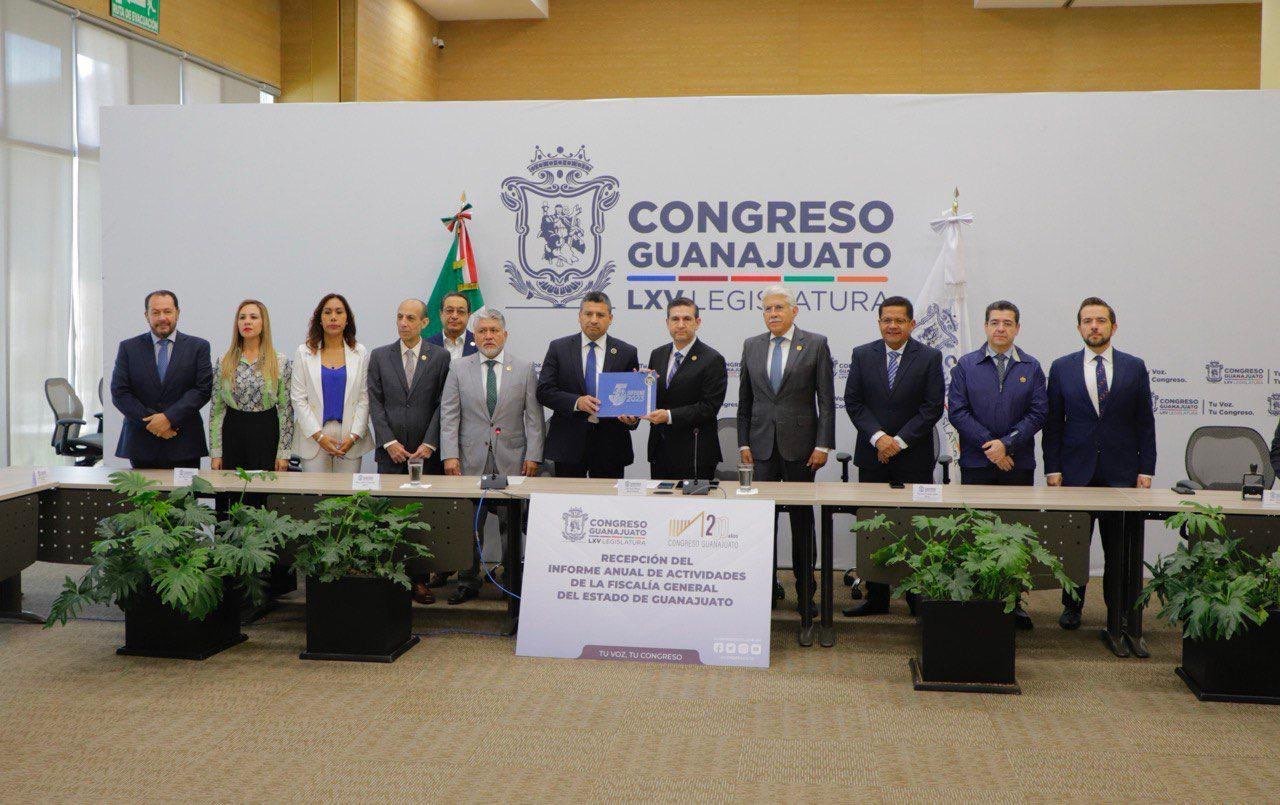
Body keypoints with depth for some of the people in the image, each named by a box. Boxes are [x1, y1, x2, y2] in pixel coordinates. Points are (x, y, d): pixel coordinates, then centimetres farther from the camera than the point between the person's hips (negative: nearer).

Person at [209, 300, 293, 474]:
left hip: (267, 434, -1)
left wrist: (283, 453, -5)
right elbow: (216, 409, 6)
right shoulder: (224, 363, 5)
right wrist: (215, 452, 1)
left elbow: (286, 409, -1)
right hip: (232, 433, 2)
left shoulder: (280, 362, -1)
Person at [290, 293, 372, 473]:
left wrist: (354, 436, -8)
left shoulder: (360, 353, 7)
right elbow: (298, 398, 1)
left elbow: (364, 398, 3)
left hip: (350, 439, 0)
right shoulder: (304, 352, 5)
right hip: (313, 437, 0)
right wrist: (318, 435, -9)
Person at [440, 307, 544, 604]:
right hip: (471, 459, 1)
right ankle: (469, 581, 14)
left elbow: (534, 416, 4)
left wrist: (533, 456, -4)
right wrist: (450, 455, -6)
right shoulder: (458, 369, 8)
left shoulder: (524, 369, 7)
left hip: (512, 460, -1)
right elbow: (449, 415, 3)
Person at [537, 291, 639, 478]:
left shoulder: (627, 352, 5)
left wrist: (632, 418, -16)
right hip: (568, 443, 0)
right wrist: (576, 402, -17)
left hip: (610, 447, 1)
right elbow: (544, 391, -2)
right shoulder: (559, 348, 5)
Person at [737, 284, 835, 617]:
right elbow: (744, 400, 12)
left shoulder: (815, 344, 0)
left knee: (802, 520, 4)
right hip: (762, 445, 2)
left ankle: (805, 591, 12)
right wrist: (743, 443, 6)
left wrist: (823, 445, -7)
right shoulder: (751, 346, 10)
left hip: (800, 444, -2)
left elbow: (826, 400, -2)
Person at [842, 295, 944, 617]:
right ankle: (876, 598, 14)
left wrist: (900, 441, -12)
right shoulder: (862, 355, 6)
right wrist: (878, 437, -12)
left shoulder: (929, 357, 0)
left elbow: (933, 407, -5)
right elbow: (853, 401, 1)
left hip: (914, 458, -2)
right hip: (872, 457, 2)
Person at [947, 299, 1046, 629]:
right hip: (976, 465, -1)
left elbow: (1038, 413, 1)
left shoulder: (1031, 368, 8)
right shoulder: (966, 365, 5)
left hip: (1019, 465, 1)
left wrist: (1007, 444, -12)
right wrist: (989, 445, -11)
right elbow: (957, 411, -2)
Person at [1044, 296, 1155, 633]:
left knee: (1120, 548, 3)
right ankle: (1072, 607, 18)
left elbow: (1145, 422, 6)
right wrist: (1052, 469, -1)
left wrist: (1146, 469, -1)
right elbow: (1053, 423, 6)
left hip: (1121, 472, 0)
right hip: (1076, 472, 0)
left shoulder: (1134, 367, 6)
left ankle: (1122, 611, 14)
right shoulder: (1061, 368, 6)